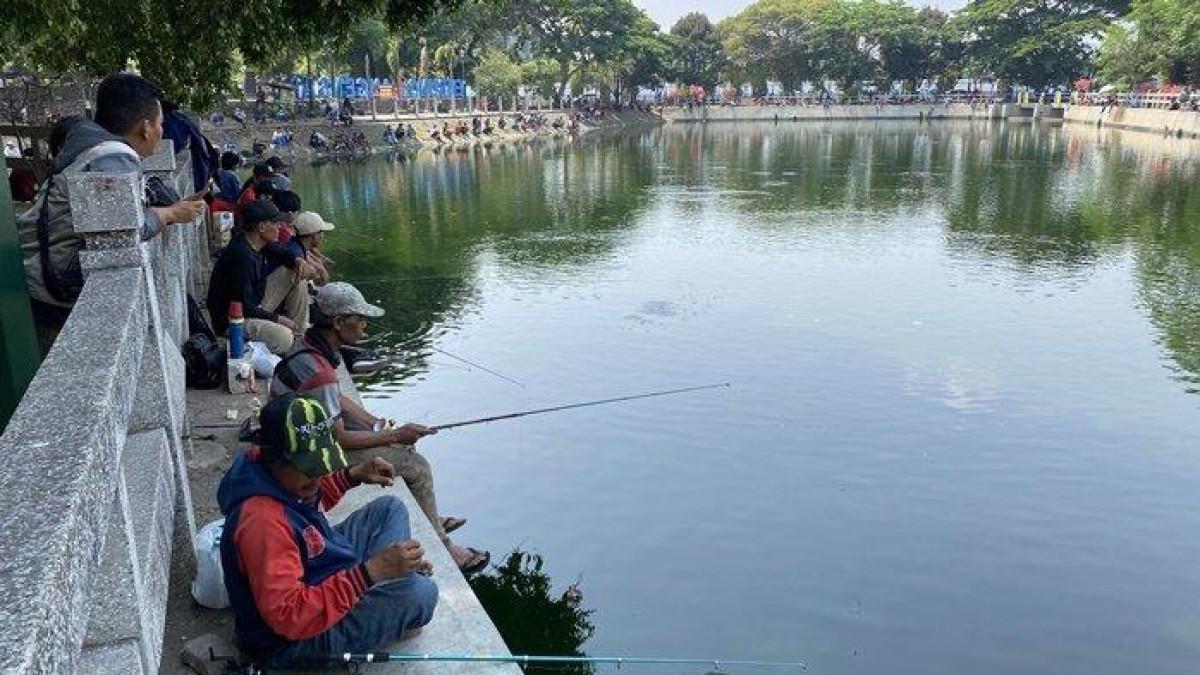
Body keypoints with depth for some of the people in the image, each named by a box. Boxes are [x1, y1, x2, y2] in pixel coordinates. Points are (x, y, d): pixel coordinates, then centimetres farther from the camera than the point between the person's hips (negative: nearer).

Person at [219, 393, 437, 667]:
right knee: (421, 592, -24)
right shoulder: (262, 520, -37)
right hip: (291, 640, -9)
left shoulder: (282, 475, -8)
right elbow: (289, 617, -40)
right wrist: (370, 572, -42)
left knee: (390, 508, 13)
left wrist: (353, 475, 1)